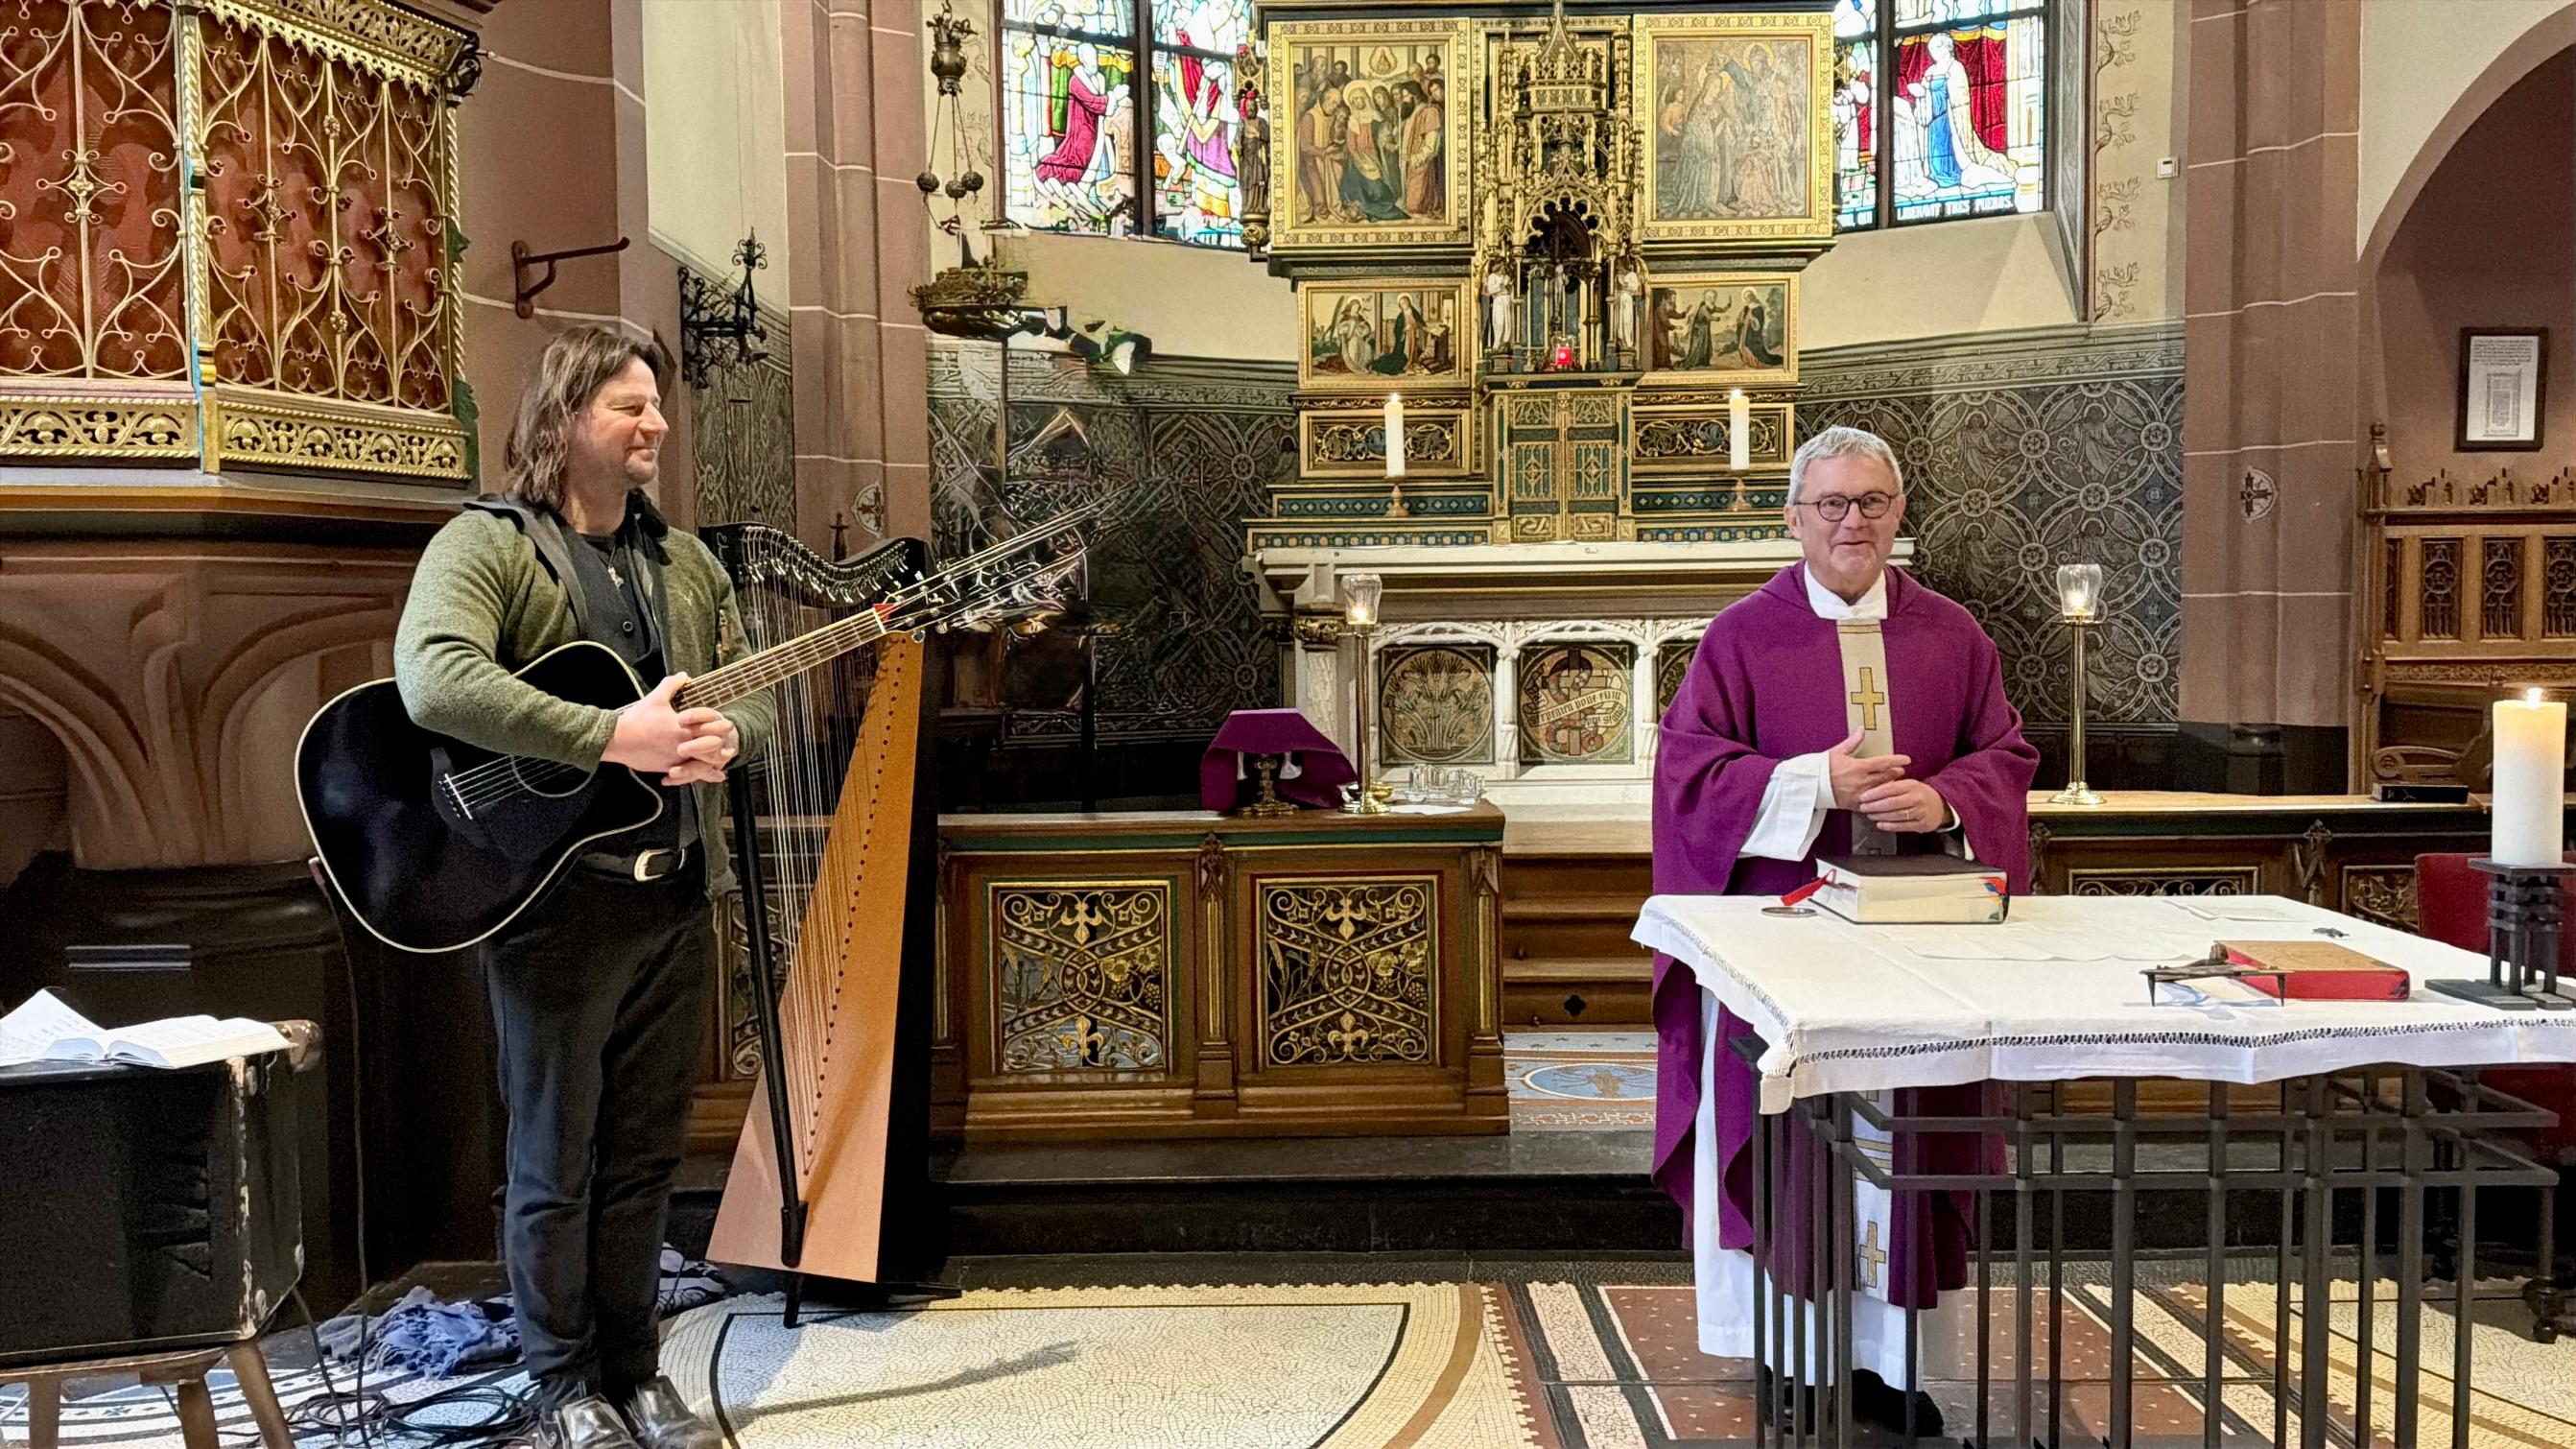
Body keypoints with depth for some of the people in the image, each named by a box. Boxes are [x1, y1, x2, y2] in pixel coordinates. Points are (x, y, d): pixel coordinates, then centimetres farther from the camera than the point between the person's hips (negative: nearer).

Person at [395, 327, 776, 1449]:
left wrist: (725, 737, -11)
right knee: (556, 1160, 8)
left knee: (645, 1154, 14)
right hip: (554, 893, -6)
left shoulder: (685, 560, 12)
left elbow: (757, 695, 13)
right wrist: (613, 737, -29)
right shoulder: (486, 544, -9)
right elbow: (434, 680, -27)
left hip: (676, 892, 6)